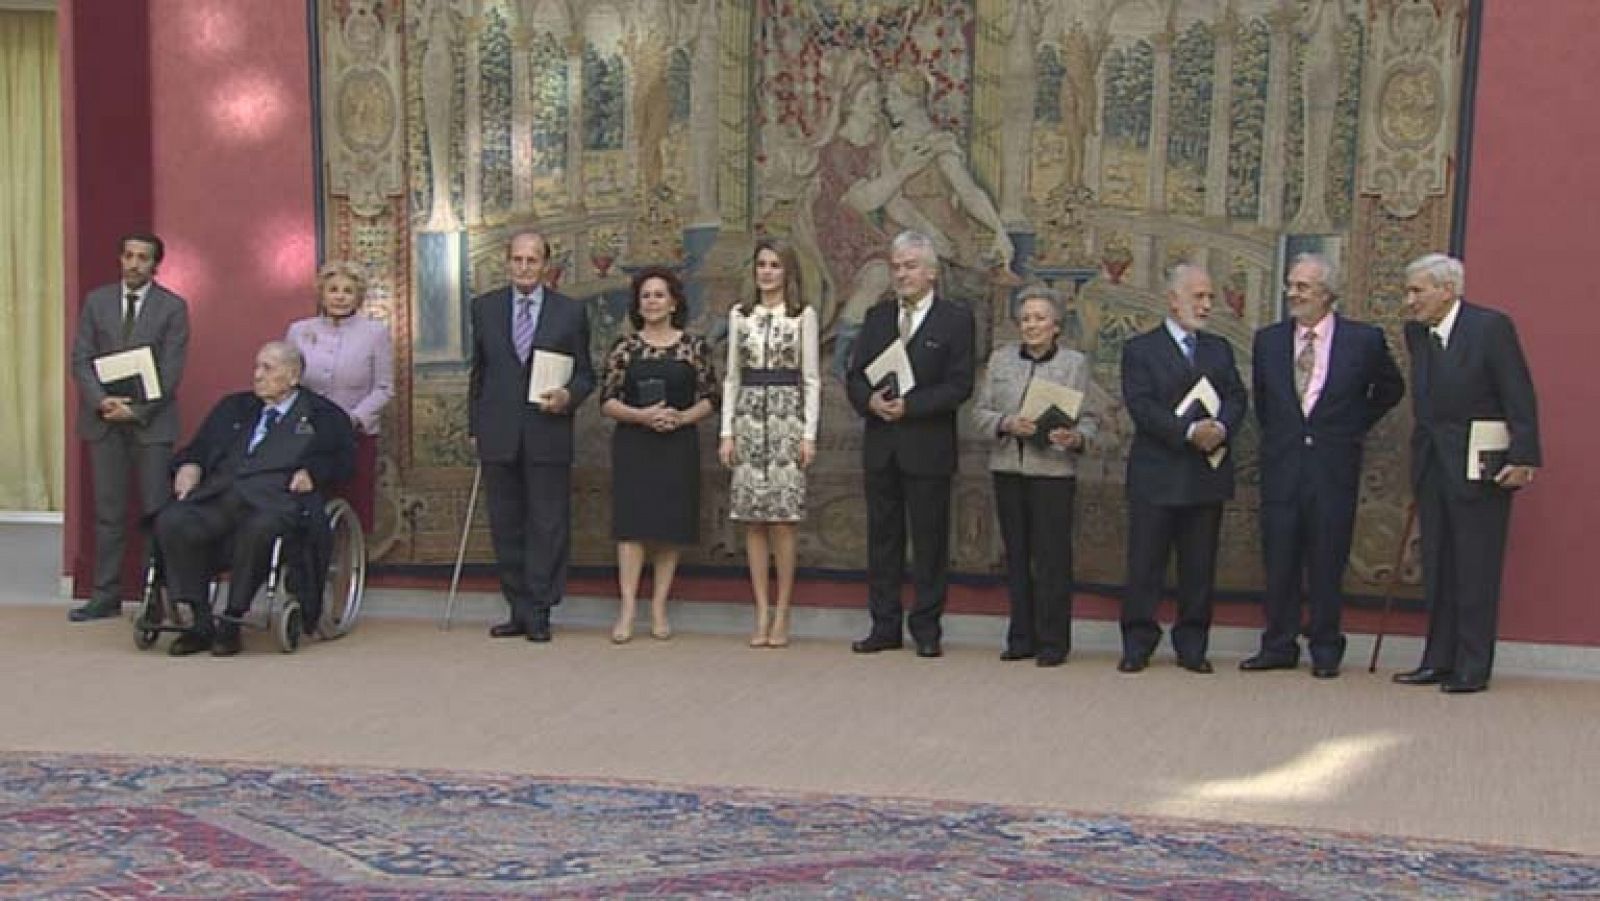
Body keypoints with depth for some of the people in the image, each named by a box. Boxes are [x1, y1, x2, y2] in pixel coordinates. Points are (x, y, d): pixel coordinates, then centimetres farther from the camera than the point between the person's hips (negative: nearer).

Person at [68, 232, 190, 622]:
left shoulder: (173, 307, 1)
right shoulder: (97, 301, 9)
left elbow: (171, 370, -5)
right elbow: (81, 359, 5)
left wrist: (137, 410, -14)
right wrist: (101, 400, -11)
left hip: (151, 421, -2)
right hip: (104, 418, 2)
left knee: (157, 512, -3)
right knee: (108, 512, 4)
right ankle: (106, 596, 8)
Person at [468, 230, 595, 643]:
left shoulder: (571, 311, 4)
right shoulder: (484, 307, 10)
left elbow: (585, 374, 7)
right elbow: (478, 372, 14)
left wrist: (568, 396, -14)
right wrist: (475, 426, 10)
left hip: (548, 435, -2)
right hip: (498, 436, 2)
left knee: (548, 527, -1)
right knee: (506, 527, 7)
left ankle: (539, 613, 6)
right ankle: (519, 610, 15)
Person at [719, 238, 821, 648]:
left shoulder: (803, 315, 2)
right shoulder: (739, 315, 11)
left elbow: (811, 379, 2)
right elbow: (732, 376, 11)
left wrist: (809, 434, -5)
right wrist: (727, 432, 4)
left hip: (787, 416, -3)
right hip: (748, 416, 3)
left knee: (782, 520, -5)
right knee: (753, 520, 2)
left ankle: (781, 613, 3)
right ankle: (761, 612, 7)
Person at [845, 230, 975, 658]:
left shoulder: (956, 319, -2)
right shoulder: (877, 316, 12)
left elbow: (959, 386, -9)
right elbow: (854, 375, 10)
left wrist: (909, 406, -18)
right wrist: (870, 401, -11)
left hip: (928, 448, -4)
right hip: (880, 446, 4)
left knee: (929, 541, 2)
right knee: (883, 538, 8)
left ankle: (926, 629, 10)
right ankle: (885, 627, 16)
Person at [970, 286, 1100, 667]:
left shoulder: (1075, 363, 4)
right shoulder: (1001, 358, 11)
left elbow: (1089, 418, 3)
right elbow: (980, 411, 7)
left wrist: (1076, 438, -18)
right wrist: (1007, 424, -12)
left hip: (1054, 470, -3)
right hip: (1008, 468, 3)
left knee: (1052, 557, -4)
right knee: (1016, 554, 6)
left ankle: (1052, 642, 4)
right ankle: (1021, 638, 15)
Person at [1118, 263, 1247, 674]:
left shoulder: (1219, 349, 16)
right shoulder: (1140, 349, 1)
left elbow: (1236, 398, 6)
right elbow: (1142, 407, -11)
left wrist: (1220, 427, -15)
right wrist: (1189, 431, -21)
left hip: (1208, 474, 4)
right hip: (1156, 474, -4)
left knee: (1199, 567, 7)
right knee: (1145, 564, 0)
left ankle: (1192, 646, 15)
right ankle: (1137, 644, 8)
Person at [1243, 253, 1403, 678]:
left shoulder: (1364, 339, -2)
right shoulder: (1268, 340, 6)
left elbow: (1391, 389, 13)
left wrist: (1356, 427, 9)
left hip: (1334, 465, -2)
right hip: (1281, 464, 2)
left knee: (1327, 563, 3)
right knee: (1279, 560, 4)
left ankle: (1325, 650, 13)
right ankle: (1279, 646, 14)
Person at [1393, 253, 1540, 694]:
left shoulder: (1492, 326, -10)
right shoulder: (1416, 333, 9)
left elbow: (1520, 397, -12)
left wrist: (1523, 458, -18)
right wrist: (1422, 453, 13)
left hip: (1479, 468, -7)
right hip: (1432, 468, 7)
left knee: (1476, 572, -2)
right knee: (1437, 571, 10)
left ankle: (1473, 669, 3)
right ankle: (1439, 661, 18)